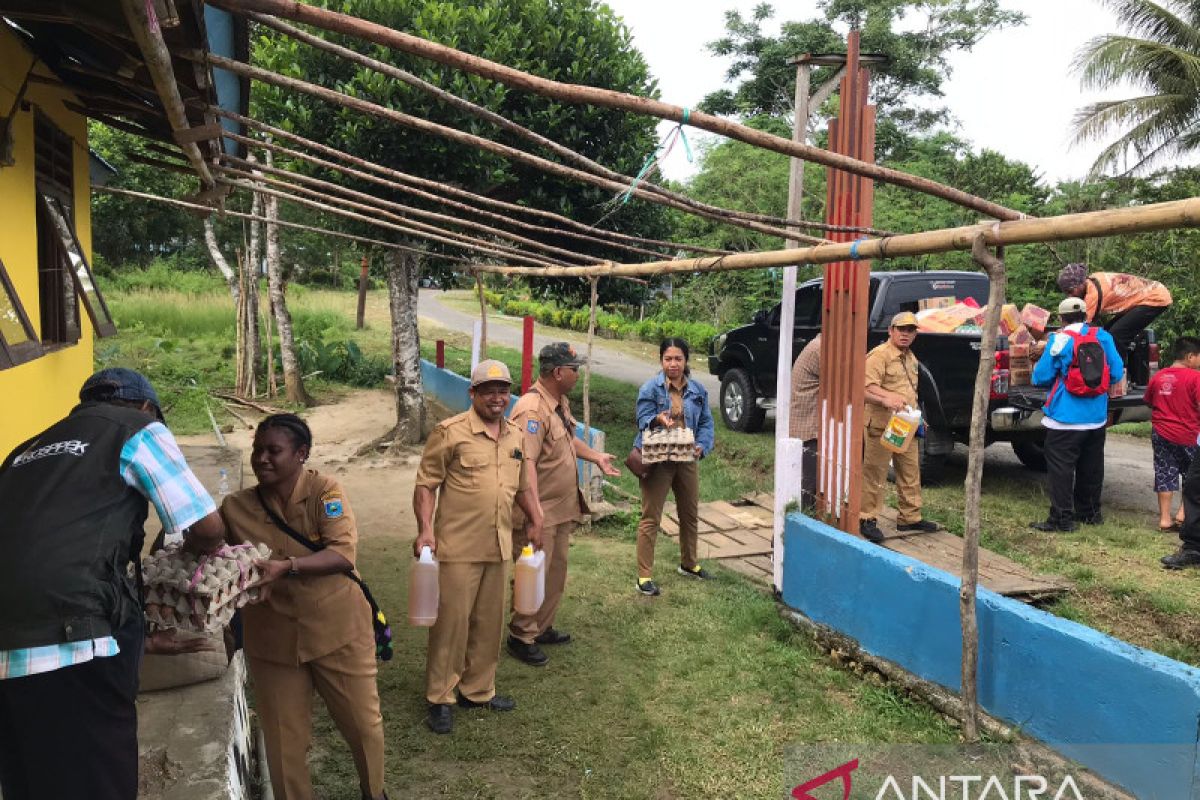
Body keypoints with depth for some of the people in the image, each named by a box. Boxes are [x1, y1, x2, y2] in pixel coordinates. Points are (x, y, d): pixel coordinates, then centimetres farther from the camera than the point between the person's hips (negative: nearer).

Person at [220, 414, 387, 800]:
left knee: (363, 724, 12)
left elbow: (344, 553, -22)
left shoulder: (325, 491, -12)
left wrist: (287, 566, -34)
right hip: (273, 638, 2)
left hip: (337, 631, -2)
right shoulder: (236, 507, -4)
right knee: (283, 738, 12)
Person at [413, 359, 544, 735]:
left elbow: (523, 486, 22)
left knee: (489, 622, 15)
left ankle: (477, 690, 31)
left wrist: (535, 521, 16)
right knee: (451, 621, 1)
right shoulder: (450, 432, -10)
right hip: (458, 547, -6)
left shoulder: (515, 435, 10)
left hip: (498, 547, 6)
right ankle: (439, 698, 17)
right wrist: (425, 530, -17)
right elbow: (426, 484, -9)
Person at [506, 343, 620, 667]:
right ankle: (521, 638, 19)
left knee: (556, 572, 20)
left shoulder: (560, 402, 7)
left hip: (562, 508, 10)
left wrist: (595, 457, 30)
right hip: (539, 513, -10)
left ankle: (542, 628, 35)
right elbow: (526, 463, -33)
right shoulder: (532, 410, -26)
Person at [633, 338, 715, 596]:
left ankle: (688, 564, 39)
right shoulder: (650, 388, -8)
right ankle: (644, 575, 4)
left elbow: (706, 422, 5)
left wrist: (701, 446, -12)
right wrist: (658, 419, -33)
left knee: (690, 514, 18)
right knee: (650, 518, -2)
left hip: (687, 460, 5)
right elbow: (643, 420, -11)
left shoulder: (698, 390, 4)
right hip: (657, 460, -5)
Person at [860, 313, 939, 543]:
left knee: (911, 472, 13)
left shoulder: (911, 359, 19)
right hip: (881, 425, -9)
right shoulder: (879, 355, -10)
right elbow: (867, 388, -23)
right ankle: (867, 519, 6)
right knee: (875, 473, -3)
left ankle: (910, 517, 25)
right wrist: (887, 399, -39)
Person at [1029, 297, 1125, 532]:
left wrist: (1036, 367, 13)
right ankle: (1090, 513, 30)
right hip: (1097, 416, 6)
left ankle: (1061, 518, -1)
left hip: (1066, 419, -5)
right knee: (1091, 467, 17)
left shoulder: (1060, 340, -12)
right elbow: (1117, 374, 4)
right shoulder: (1103, 337, 1)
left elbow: (1041, 378, -9)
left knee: (1060, 468, -1)